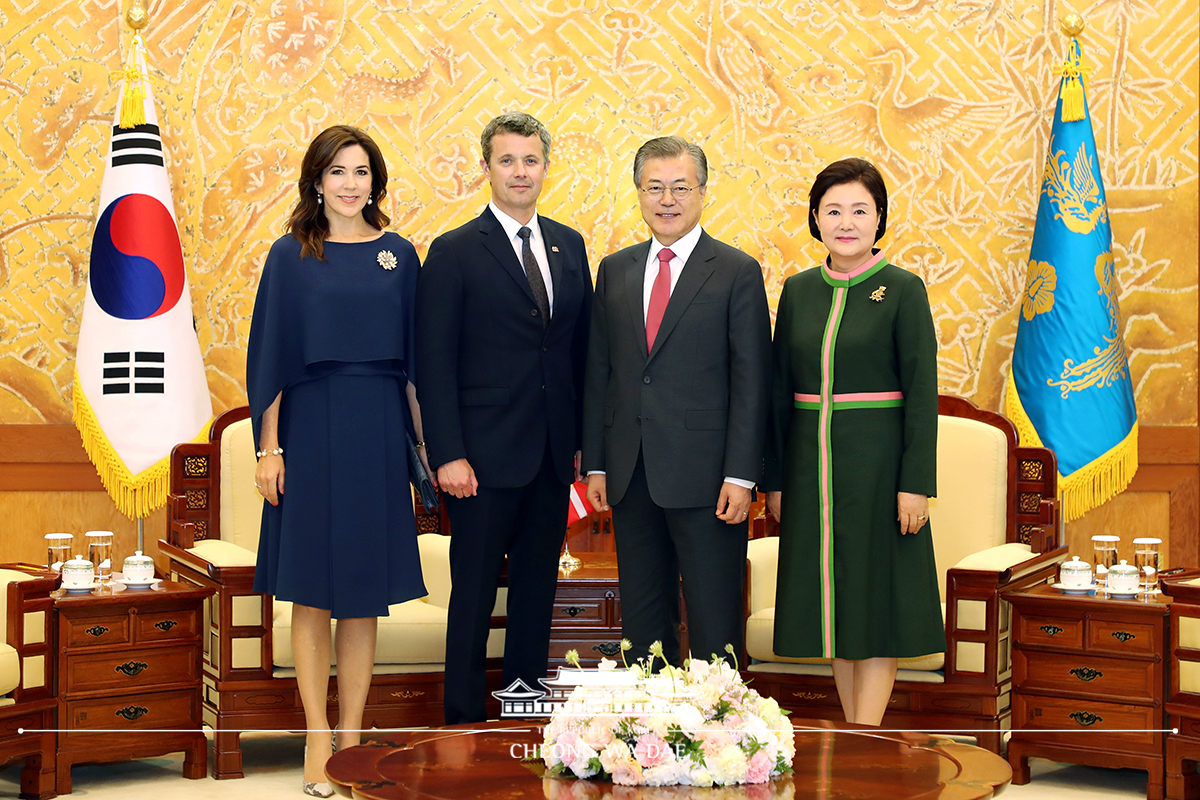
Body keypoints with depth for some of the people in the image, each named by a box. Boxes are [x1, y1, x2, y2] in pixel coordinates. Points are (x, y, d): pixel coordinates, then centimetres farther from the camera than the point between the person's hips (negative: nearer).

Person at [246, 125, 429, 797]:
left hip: (378, 435, 2)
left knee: (365, 594, 5)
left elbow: (412, 357, 9)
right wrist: (270, 448, -6)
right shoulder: (291, 256, 1)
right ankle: (318, 739, 11)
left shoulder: (398, 256, 7)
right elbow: (272, 356, -1)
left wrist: (424, 440, 5)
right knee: (313, 591, 3)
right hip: (310, 431, -2)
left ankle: (352, 736, 14)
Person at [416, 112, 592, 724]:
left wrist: (585, 436, 6)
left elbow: (581, 345, 12)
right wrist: (448, 454, -15)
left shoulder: (569, 246, 11)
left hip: (554, 453, 5)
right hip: (485, 453, -5)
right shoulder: (455, 253, -5)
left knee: (538, 583, 12)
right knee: (474, 590, 3)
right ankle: (465, 718, 13)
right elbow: (435, 362, -9)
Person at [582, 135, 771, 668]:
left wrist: (741, 474, -12)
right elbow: (598, 373, 12)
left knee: (714, 622, 1)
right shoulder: (615, 271, 12)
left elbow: (751, 382, -6)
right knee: (643, 620, 12)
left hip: (705, 478, -4)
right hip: (631, 475, 5)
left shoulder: (737, 273, -2)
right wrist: (595, 463, 7)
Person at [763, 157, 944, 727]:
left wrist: (916, 483, -14)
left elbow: (922, 393, -8)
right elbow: (780, 390, 9)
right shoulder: (799, 291, 7)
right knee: (833, 600, 9)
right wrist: (775, 479, 6)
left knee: (875, 599, 0)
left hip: (877, 463, -5)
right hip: (811, 464, 5)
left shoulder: (903, 290, -5)